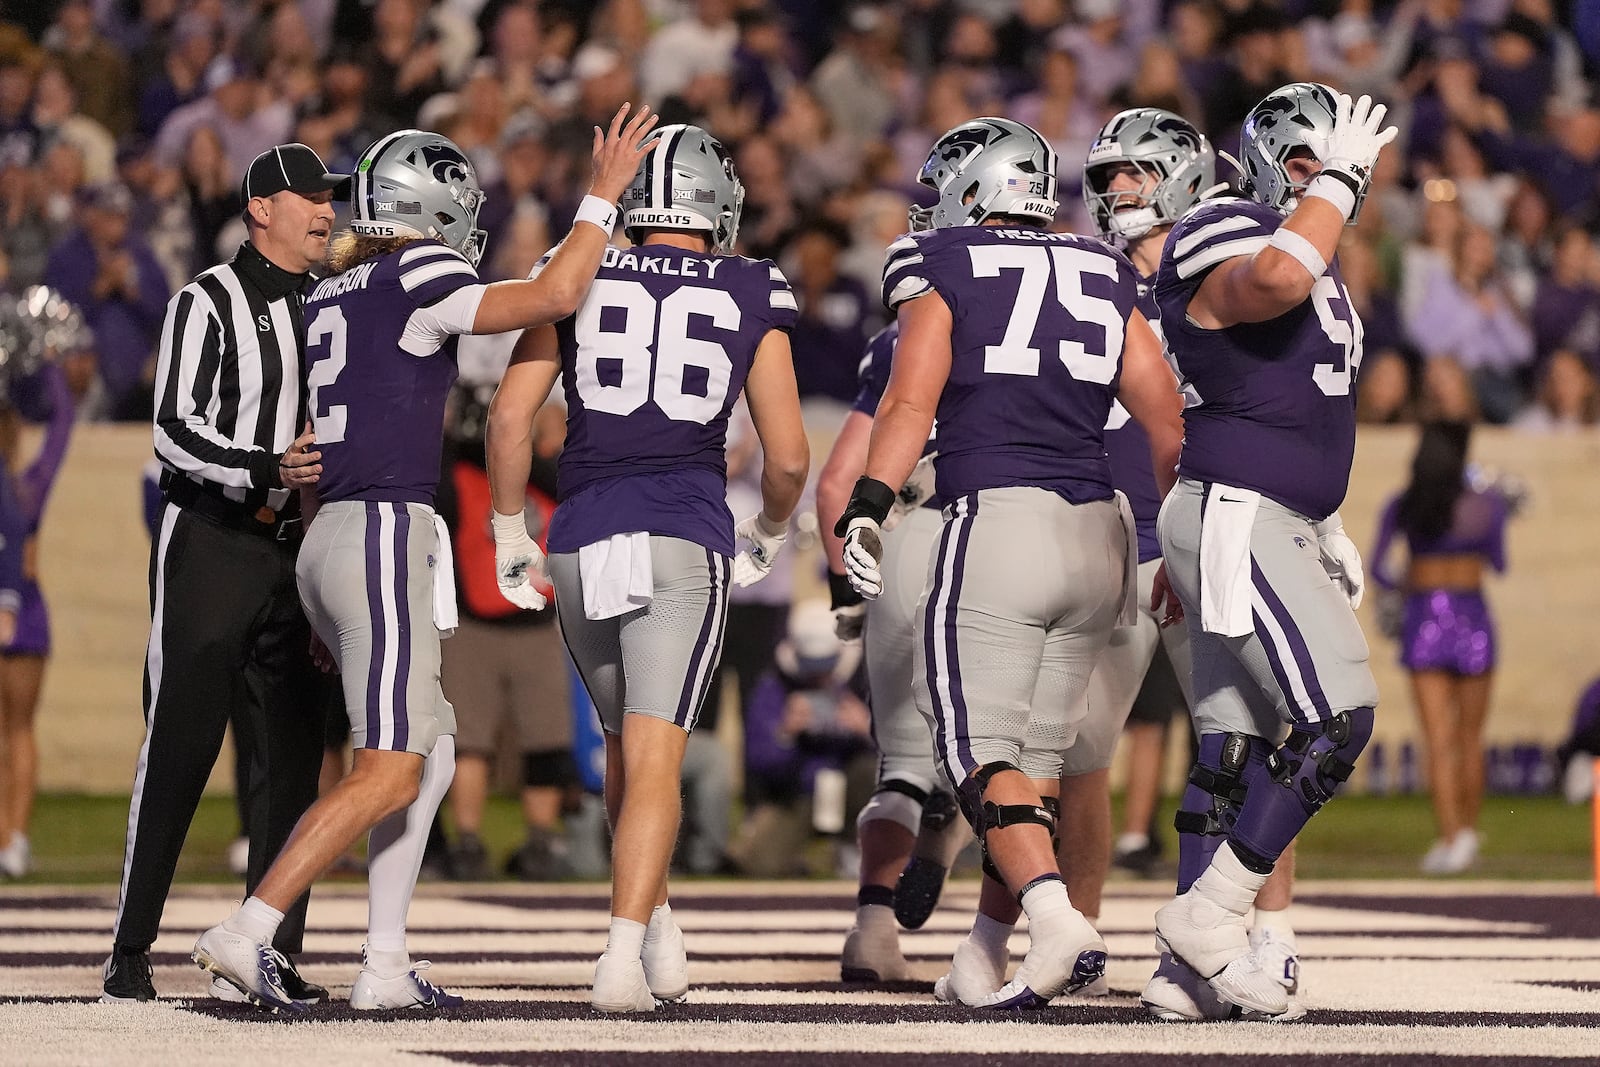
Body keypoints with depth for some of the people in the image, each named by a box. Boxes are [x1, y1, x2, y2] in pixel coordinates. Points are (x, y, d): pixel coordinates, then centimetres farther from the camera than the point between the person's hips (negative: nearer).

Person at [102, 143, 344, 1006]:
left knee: (291, 755, 3)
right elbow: (175, 436, -15)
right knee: (179, 748, -6)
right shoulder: (209, 303, -7)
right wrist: (267, 469, -30)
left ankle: (271, 951, 8)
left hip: (290, 548, 6)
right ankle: (129, 953, -1)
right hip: (208, 540, -6)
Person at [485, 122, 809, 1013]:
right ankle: (624, 955, -23)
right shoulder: (751, 299, 6)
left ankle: (663, 938, 27)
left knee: (626, 743, 22)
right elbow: (789, 456, 6)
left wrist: (510, 532, 14)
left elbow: (511, 416, 2)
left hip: (583, 542, 3)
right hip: (685, 541, -2)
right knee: (655, 760, -7)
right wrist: (771, 530, 26)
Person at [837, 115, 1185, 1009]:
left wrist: (869, 508, -13)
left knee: (983, 755, -5)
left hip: (996, 522, -5)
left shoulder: (942, 271, 5)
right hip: (1097, 532, 5)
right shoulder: (1105, 278, 17)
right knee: (1040, 755, 12)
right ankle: (985, 958, 15)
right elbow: (1166, 420, 15)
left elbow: (910, 405, -8)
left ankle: (1057, 919, -27)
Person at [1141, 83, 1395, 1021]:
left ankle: (1188, 966, 9)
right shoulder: (1227, 245, -13)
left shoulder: (1317, 263, 18)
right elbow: (1276, 281, -39)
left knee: (1238, 745, 8)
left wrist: (1325, 530, 27)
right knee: (1337, 716, -15)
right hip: (1234, 521, -10)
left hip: (1280, 525, 10)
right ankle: (1209, 916, -9)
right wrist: (1337, 181, -26)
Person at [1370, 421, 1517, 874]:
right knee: (1470, 738, 15)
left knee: (1438, 742, -3)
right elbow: (1498, 564, 9)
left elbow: (1378, 569, -1)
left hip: (1423, 619, 0)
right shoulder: (1484, 505, -5)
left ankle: (1451, 837, -16)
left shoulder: (1400, 507, -2)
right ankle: (1467, 831, 20)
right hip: (1471, 618, 0)